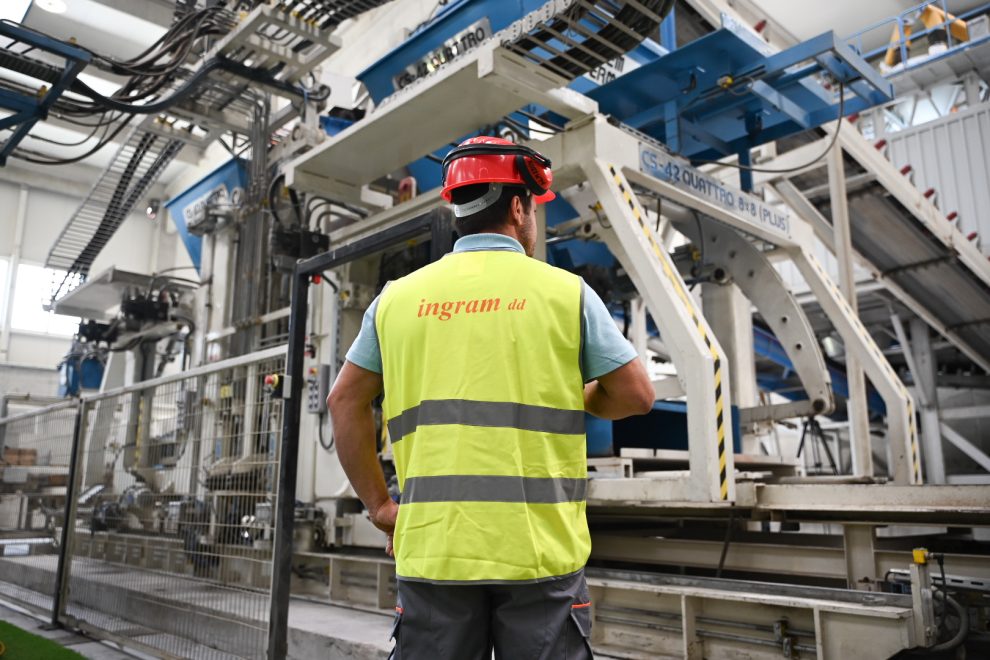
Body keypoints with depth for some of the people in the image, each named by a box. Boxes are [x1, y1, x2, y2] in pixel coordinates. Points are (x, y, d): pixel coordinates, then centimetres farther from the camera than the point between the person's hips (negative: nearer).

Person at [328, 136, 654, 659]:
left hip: (432, 546, 3)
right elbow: (636, 394, 2)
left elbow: (346, 402, 11)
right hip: (539, 549, -2)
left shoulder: (399, 296, 6)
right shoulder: (565, 291, -1)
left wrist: (379, 505, 16)